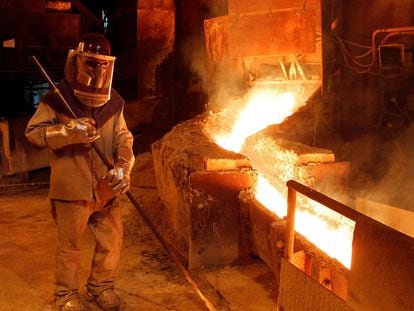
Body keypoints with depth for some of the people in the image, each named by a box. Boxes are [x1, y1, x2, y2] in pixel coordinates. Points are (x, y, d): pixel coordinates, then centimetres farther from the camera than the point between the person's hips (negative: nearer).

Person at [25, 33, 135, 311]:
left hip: (106, 186, 4)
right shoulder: (57, 98, -8)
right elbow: (34, 131, -9)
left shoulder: (113, 102, 4)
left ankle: (101, 286, 37)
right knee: (70, 246, 9)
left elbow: (123, 137, 4)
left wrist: (123, 166, -13)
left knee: (112, 240, 14)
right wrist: (69, 132, -24)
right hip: (72, 187, -4)